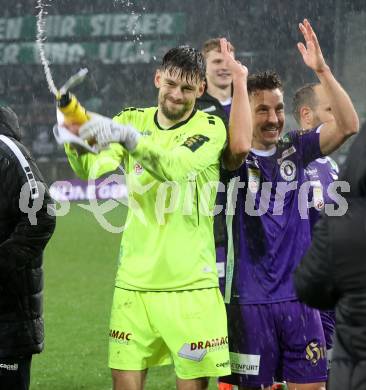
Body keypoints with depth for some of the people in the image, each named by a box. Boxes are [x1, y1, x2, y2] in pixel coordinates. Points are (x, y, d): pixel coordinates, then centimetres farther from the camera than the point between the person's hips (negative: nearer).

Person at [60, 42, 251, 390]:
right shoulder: (133, 120, 8)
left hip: (189, 286, -3)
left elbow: (179, 167, -26)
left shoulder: (210, 128, -5)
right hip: (133, 281, 3)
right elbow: (93, 169, -8)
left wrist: (125, 135, -38)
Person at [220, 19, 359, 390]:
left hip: (298, 296, 3)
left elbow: (348, 125, -4)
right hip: (249, 300, -3)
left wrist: (321, 69, -13)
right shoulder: (235, 160, -5)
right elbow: (237, 142, -30)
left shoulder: (294, 150, 6)